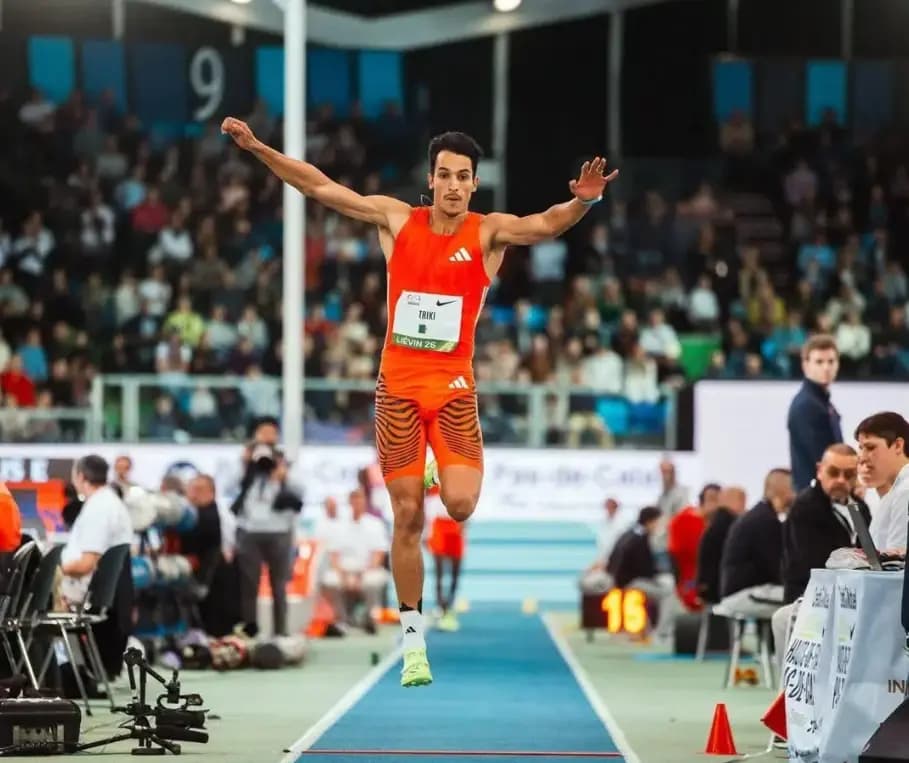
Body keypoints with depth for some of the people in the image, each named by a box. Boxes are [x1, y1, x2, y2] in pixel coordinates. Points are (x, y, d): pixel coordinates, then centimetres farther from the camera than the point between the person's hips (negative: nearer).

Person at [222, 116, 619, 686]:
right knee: (407, 518, 1)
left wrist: (583, 202, -42)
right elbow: (321, 188, 4)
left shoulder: (489, 232, -3)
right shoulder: (397, 219, 2)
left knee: (460, 504, -18)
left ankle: (445, 473, 21)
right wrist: (258, 149, -2)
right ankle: (413, 639, 10)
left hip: (454, 388, -1)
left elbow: (543, 226, -22)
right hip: (399, 387, 1)